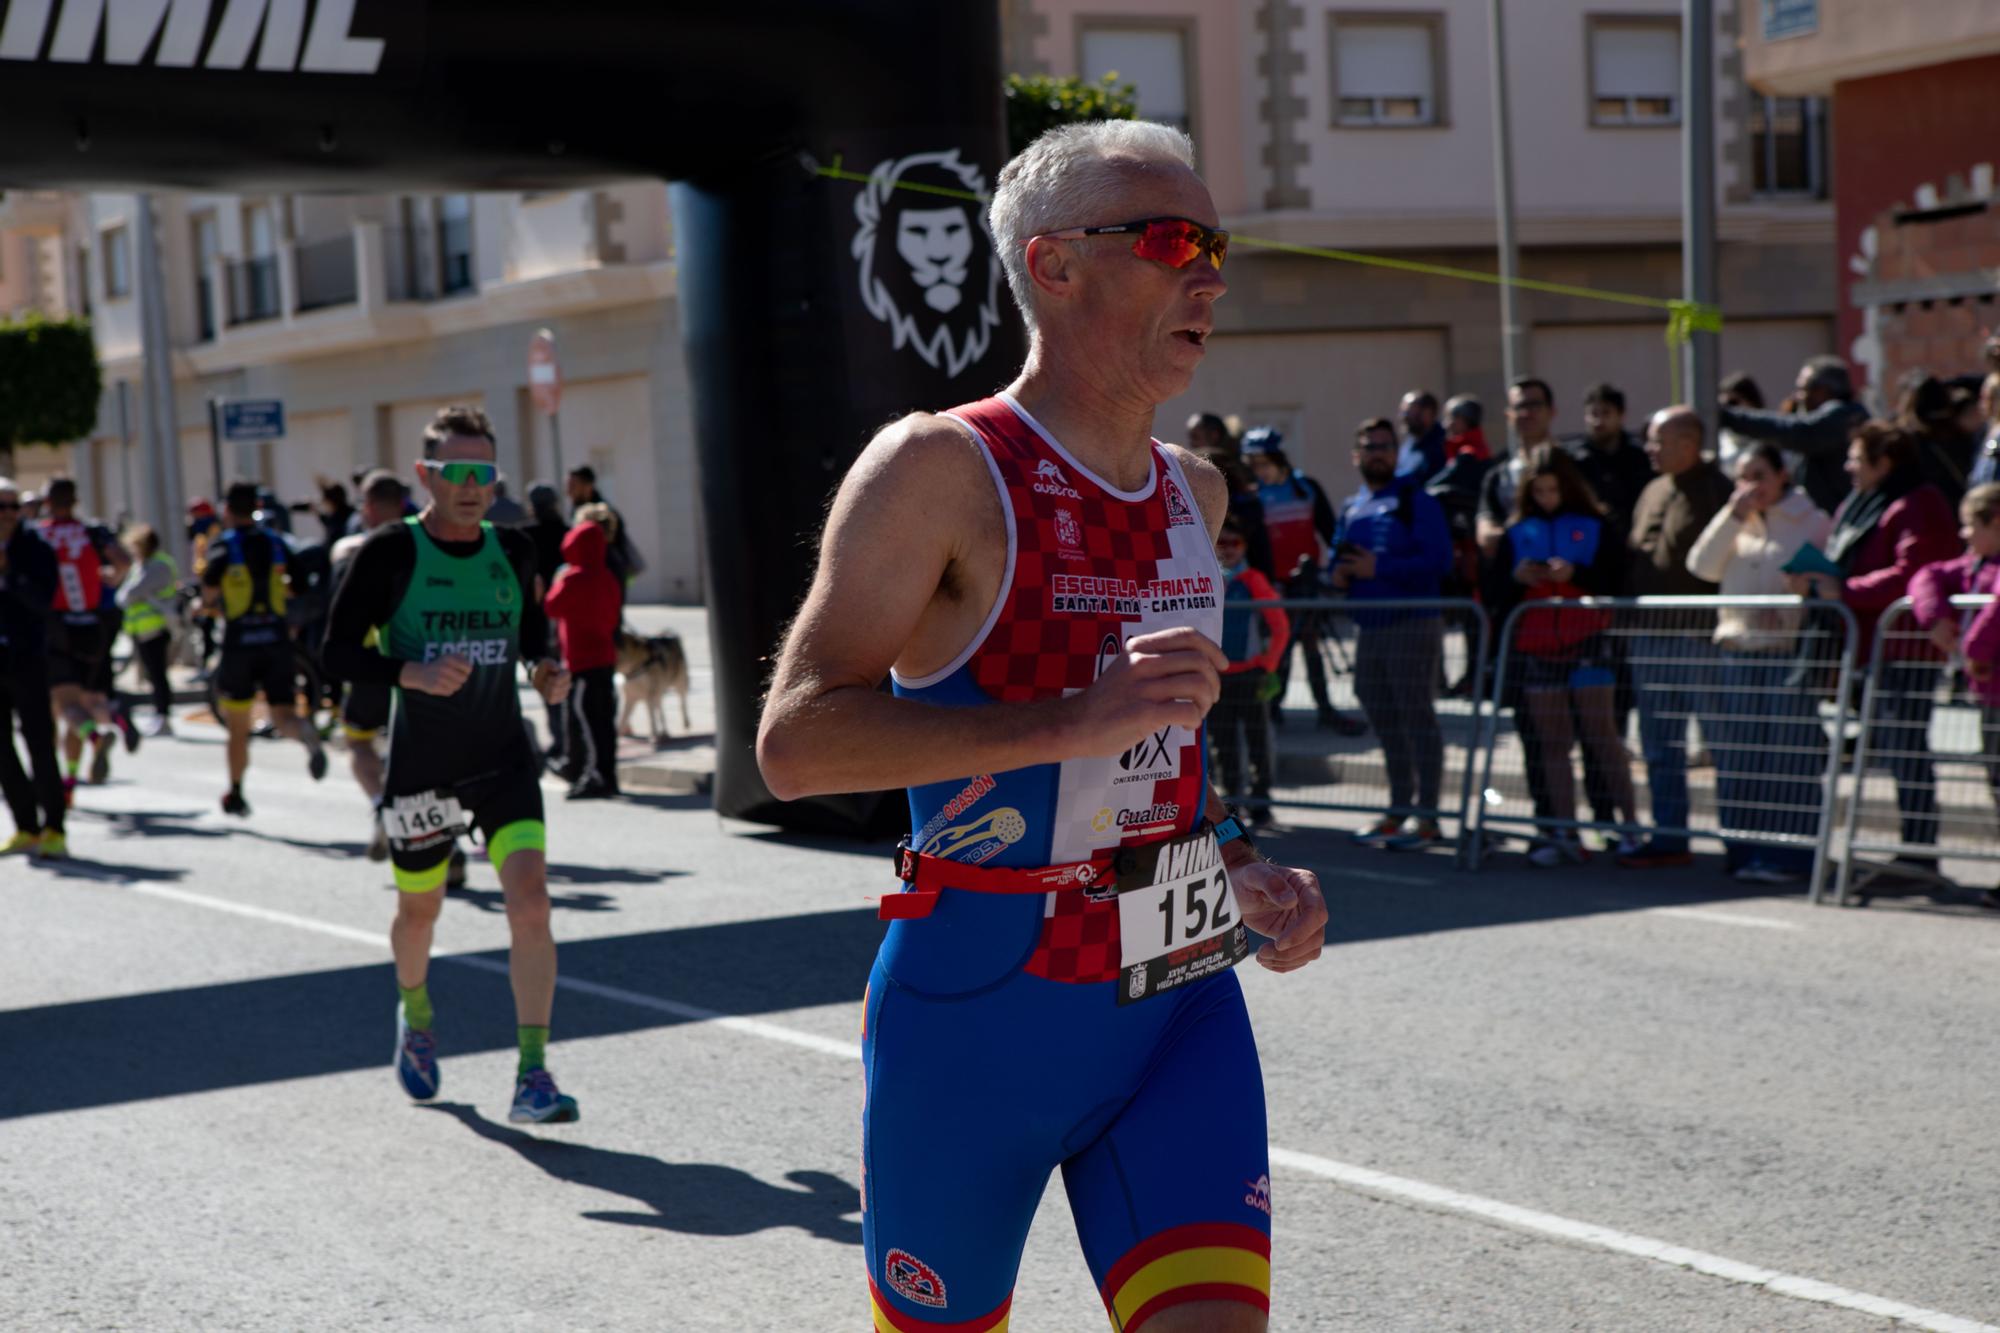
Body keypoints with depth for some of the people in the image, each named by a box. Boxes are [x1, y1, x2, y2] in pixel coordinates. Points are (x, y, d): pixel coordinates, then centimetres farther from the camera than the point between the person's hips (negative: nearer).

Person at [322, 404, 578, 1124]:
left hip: (503, 757, 2)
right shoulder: (390, 551, -9)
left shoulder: (513, 550, 3)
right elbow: (338, 651, -9)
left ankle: (533, 1077, -15)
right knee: (419, 909, 16)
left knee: (530, 898, -16)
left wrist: (549, 673, -2)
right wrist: (412, 673, -24)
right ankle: (414, 1014, 49)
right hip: (420, 762, -2)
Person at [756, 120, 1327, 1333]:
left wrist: (1246, 870, 8)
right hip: (984, 1005, -5)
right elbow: (795, 743, -20)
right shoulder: (942, 470, -11)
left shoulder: (1194, 492, 11)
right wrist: (1070, 720, -28)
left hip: (1180, 1003, 5)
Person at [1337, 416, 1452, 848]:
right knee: (1384, 722, 13)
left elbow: (1438, 560, -16)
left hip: (1413, 623, -7)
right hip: (1368, 628, 7)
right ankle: (1399, 809, 23)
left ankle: (1426, 816, -5)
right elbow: (1340, 556, 26)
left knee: (1416, 716, -7)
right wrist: (1338, 573, 2)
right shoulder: (1351, 508, 17)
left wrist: (1379, 568, -19)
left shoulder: (1416, 501, -5)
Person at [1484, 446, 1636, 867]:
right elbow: (1495, 598, 11)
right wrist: (1517, 578, -9)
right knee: (1551, 744, 2)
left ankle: (1630, 823, -1)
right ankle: (1564, 833, 4)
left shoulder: (1595, 528, 5)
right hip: (1535, 650, 3)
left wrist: (1577, 574, -17)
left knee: (1602, 736, -6)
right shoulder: (1516, 534, 13)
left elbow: (1617, 583, -2)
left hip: (1587, 646, -3)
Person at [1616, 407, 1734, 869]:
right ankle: (1667, 836, 19)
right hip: (1650, 636, 8)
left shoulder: (1718, 492, -8)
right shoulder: (1653, 493, 16)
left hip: (1699, 636, -8)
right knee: (1659, 747, 12)